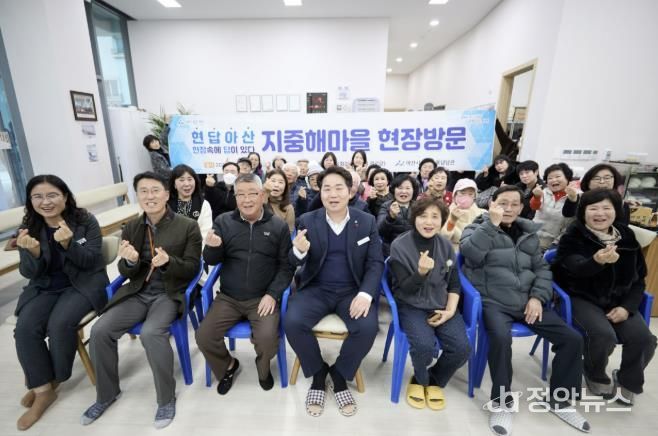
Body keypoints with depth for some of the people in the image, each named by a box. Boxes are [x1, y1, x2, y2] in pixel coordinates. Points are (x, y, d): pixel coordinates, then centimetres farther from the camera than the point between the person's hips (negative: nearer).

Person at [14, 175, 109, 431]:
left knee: (59, 324, -26)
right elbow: (29, 274, -1)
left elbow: (91, 262, -13)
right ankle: (43, 390, -2)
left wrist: (68, 244, -31)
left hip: (83, 284, -4)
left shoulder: (86, 222, -9)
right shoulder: (29, 228, 0)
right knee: (25, 328, -21)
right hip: (45, 288, 4)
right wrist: (34, 252, -24)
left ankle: (50, 381, 3)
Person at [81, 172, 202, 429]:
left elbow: (192, 269, -8)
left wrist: (168, 261, -28)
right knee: (99, 331, -11)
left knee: (151, 333, -28)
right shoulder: (131, 228, 7)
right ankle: (107, 394, 16)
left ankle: (167, 398, -5)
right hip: (138, 292, 5)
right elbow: (126, 274, 7)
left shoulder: (188, 226, -7)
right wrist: (129, 261, -18)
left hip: (169, 293, -5)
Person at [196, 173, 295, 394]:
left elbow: (286, 265, -3)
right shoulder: (223, 222, 1)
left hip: (263, 298, -2)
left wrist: (273, 294, -14)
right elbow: (212, 261, 3)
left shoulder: (278, 226, -4)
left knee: (267, 338, -22)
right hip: (228, 297, 3)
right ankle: (228, 366, 24)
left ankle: (263, 367, 17)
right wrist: (213, 247, -20)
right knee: (203, 336, -11)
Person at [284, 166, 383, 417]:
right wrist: (299, 252, -28)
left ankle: (339, 374, 5)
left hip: (352, 290, 0)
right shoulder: (307, 221, 0)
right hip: (316, 288, 1)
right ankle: (318, 373, 5)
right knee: (292, 322, -25)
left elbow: (375, 263, -2)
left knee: (367, 327, -26)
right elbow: (294, 263, -2)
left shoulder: (367, 221, 0)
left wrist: (365, 293, -20)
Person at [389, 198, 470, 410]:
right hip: (411, 306, -4)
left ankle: (434, 381, 15)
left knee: (462, 348, -18)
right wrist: (421, 272, -31)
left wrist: (450, 310, -8)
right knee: (424, 345, -29)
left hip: (441, 305, 4)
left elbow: (454, 284, 8)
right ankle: (420, 379, 10)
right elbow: (404, 289, -12)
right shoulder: (399, 246, -11)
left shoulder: (446, 246, 3)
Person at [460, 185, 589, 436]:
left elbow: (542, 269, 14)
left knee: (572, 339, -5)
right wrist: (492, 223, -20)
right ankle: (502, 402, -8)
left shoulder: (529, 233, 16)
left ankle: (560, 400, 19)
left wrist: (538, 297, -2)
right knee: (501, 338, -33)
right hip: (493, 301, -5)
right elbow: (470, 253, -20)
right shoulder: (478, 228, 1)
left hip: (527, 302, 6)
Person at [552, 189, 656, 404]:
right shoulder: (573, 237, -8)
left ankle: (627, 380, 15)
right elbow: (577, 268, -26)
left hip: (618, 301, 5)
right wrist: (597, 261, -49)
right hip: (582, 299, -4)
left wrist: (627, 307, -5)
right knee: (603, 335, -28)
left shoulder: (628, 238, 6)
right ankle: (596, 377, 5)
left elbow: (639, 278, 11)